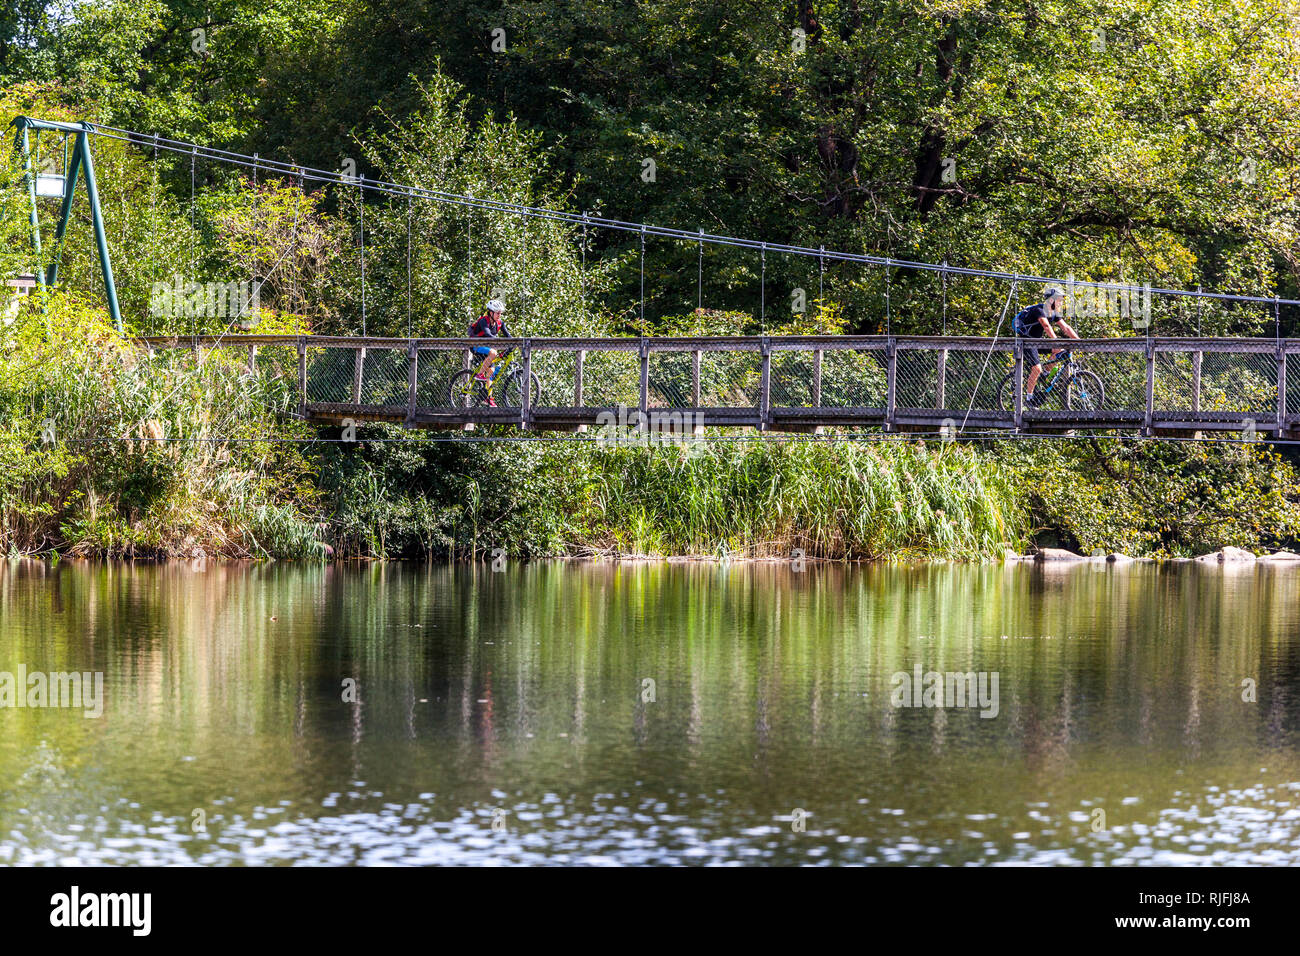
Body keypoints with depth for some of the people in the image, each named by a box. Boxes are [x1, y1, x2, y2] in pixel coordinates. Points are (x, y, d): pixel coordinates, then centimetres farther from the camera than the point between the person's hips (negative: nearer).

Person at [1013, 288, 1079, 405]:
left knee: (1059, 352, -5)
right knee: (1037, 369, -21)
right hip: (1027, 341, -8)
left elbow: (1065, 327, 0)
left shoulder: (1054, 314, 3)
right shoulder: (1039, 310, -24)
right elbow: (1047, 326, -39)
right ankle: (1028, 397, -8)